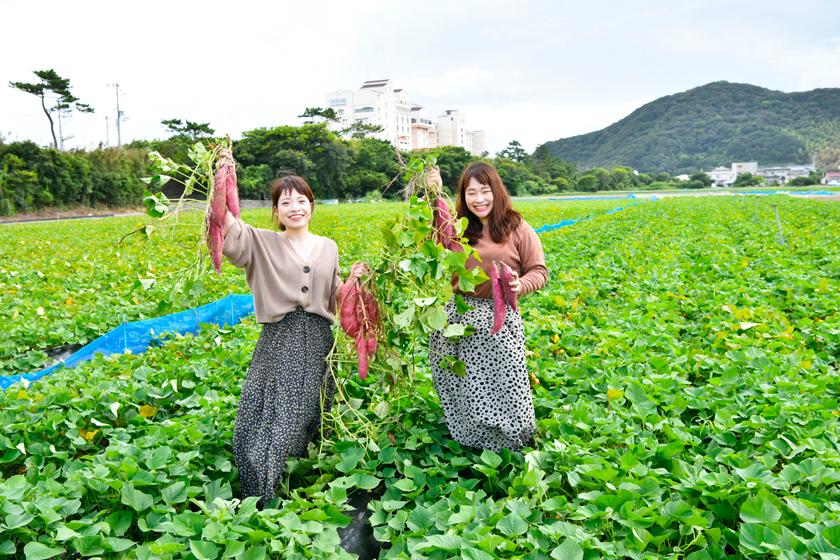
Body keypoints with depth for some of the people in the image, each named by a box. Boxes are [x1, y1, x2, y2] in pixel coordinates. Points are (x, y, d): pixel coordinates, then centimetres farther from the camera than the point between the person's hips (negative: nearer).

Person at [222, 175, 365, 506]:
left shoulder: (328, 248, 12)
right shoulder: (263, 243, 2)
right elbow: (229, 227, -16)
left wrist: (353, 281, -3)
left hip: (317, 341, 3)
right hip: (279, 340, -2)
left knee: (306, 413, 11)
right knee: (268, 414, -5)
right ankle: (261, 501, 12)